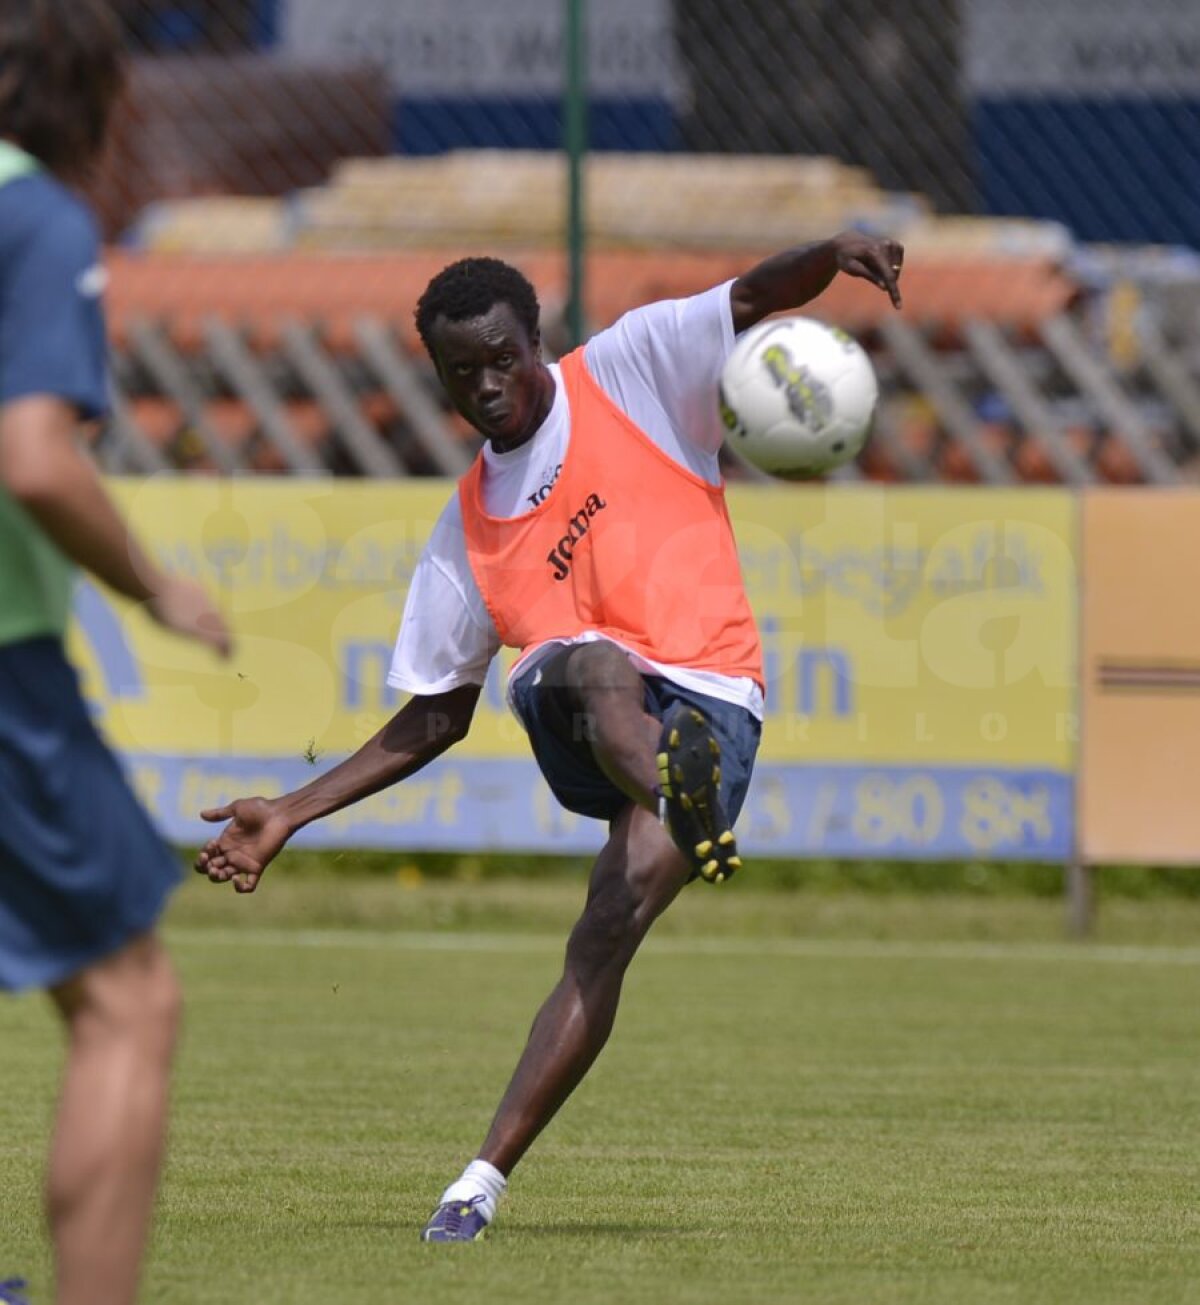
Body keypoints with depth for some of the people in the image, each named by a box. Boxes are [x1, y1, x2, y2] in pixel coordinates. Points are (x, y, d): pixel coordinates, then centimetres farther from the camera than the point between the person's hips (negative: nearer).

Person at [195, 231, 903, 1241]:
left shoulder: (625, 374, 12)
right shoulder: (470, 523, 20)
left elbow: (756, 297, 2)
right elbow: (436, 714, 25)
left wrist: (835, 254, -22)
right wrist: (290, 815, 20)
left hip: (707, 702, -2)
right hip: (572, 720, 2)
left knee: (606, 937, -22)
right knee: (592, 663, -37)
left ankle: (486, 1176, -24)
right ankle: (684, 811, -66)